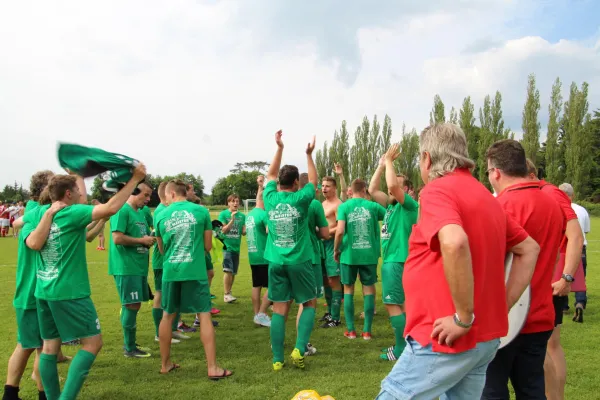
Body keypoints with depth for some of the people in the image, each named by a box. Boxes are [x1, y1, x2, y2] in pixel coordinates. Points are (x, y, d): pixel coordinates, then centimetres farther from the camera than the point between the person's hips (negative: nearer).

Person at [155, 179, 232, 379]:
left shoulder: (161, 215, 4)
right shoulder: (201, 211, -1)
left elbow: (162, 249, 16)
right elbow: (207, 246, 4)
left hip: (170, 271, 3)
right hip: (195, 271, -2)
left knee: (168, 315, 16)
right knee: (205, 315, 2)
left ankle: (165, 364, 27)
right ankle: (213, 368, 1)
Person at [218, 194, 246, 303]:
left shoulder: (242, 216, 5)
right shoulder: (223, 214, -4)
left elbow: (244, 232, 5)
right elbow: (223, 230, -9)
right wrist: (232, 220, -19)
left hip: (236, 247, 4)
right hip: (226, 246, -4)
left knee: (233, 272, 10)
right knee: (228, 270, -13)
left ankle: (229, 292, 23)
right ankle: (226, 294, -7)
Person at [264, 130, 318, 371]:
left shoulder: (270, 198, 1)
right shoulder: (300, 199, -8)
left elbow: (271, 175, 19)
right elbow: (313, 180, 12)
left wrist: (279, 148, 23)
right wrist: (309, 155, 17)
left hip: (276, 262, 3)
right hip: (299, 261, -3)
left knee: (279, 310, 7)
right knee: (310, 304, 13)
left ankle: (277, 360, 9)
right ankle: (299, 348, -3)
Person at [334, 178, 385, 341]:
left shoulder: (344, 207, -5)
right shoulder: (372, 206, -2)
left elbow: (340, 231, -14)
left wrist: (336, 250, 0)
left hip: (349, 254, 0)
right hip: (369, 254, 0)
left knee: (348, 289, 13)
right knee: (369, 289, 10)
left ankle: (350, 330, 15)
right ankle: (367, 330, 12)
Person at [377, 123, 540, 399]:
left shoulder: (437, 190, -13)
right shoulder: (486, 196, 14)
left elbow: (454, 243, -33)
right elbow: (530, 249, 20)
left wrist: (464, 318, -24)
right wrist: (504, 304, 11)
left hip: (445, 340, -9)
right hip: (486, 337, 9)